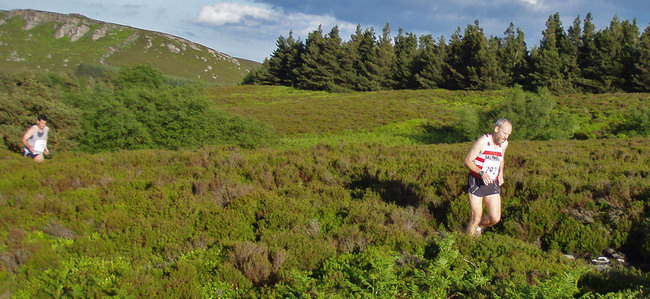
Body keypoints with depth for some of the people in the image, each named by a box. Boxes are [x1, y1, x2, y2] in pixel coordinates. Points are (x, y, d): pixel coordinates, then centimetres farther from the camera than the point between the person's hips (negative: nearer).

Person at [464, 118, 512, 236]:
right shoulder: (482, 141, -16)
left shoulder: (504, 143, 4)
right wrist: (482, 173, -29)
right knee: (476, 217, -3)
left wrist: (501, 174, 11)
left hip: (492, 184, 5)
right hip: (476, 182, -5)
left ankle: (479, 226, 29)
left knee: (495, 218, -3)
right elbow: (467, 161, -15)